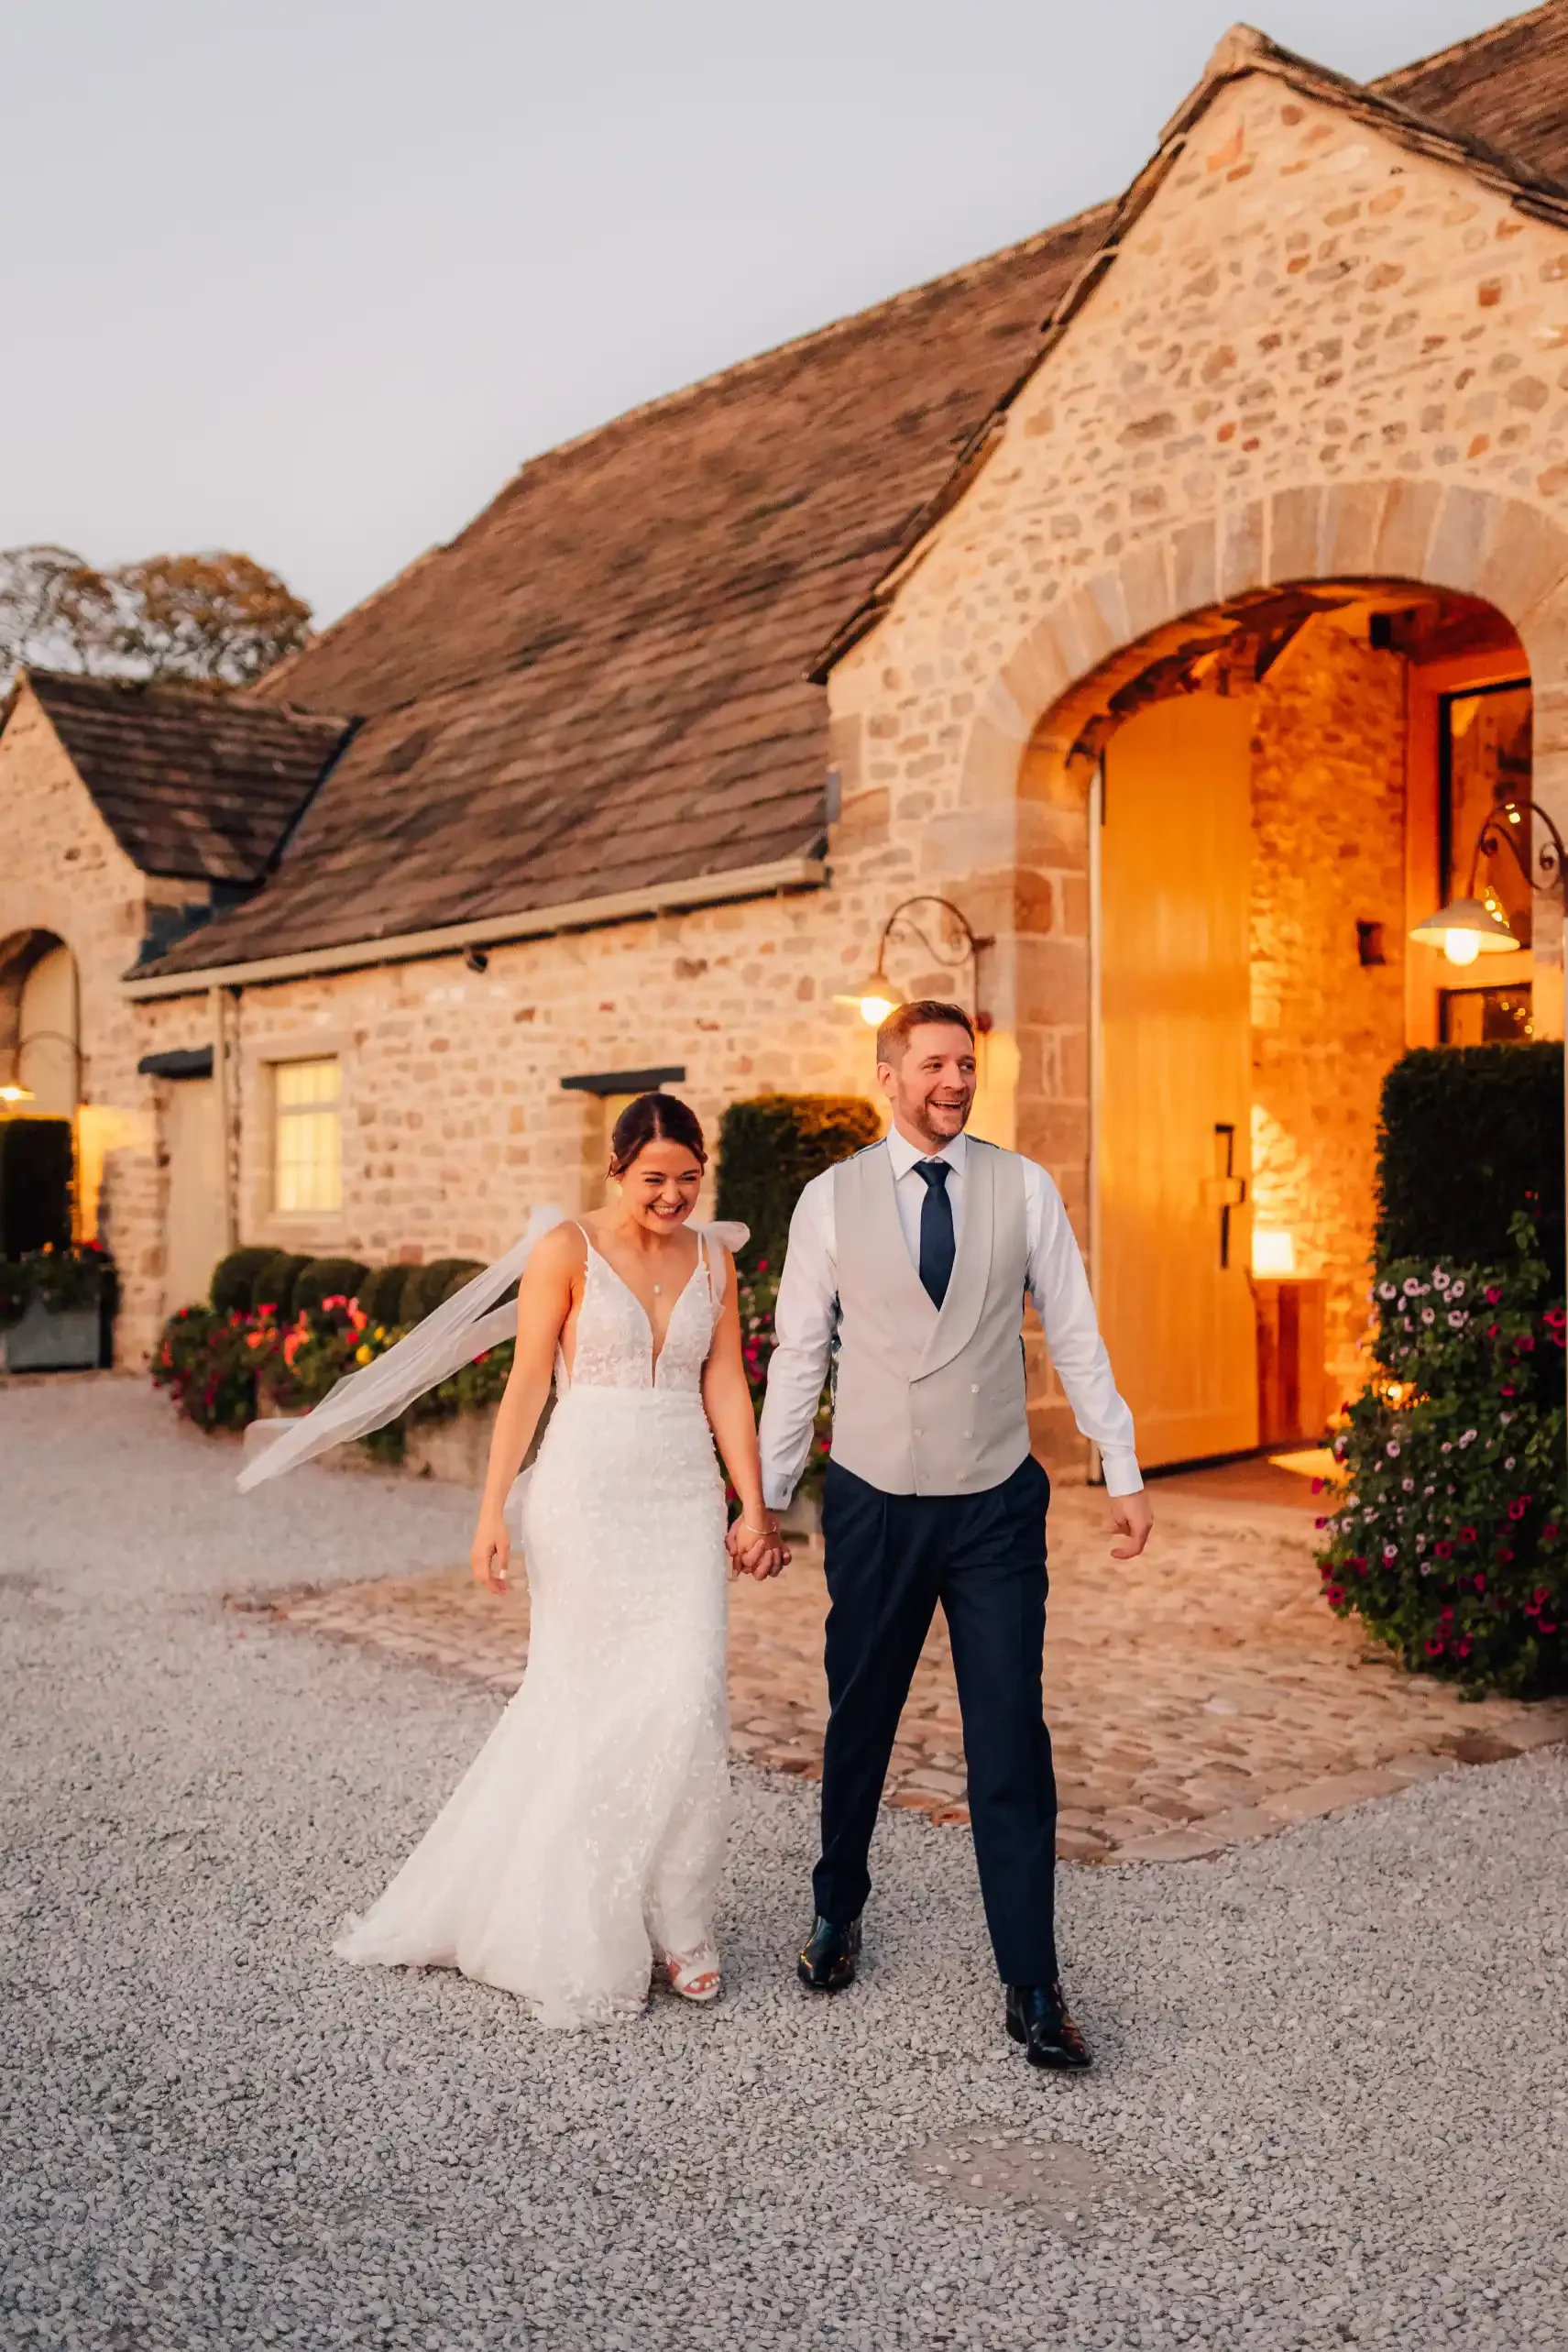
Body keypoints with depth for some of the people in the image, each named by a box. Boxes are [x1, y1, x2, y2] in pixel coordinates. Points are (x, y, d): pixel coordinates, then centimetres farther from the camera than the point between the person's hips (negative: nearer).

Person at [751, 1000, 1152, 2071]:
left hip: (997, 1503, 0)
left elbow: (1076, 1336, 3)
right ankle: (838, 1910, 39)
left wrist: (1124, 1471, 1)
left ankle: (1033, 1987, 11)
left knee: (1011, 1742, 0)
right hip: (874, 1503, 1)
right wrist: (766, 1494, 6)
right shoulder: (831, 1199, -2)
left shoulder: (1025, 1189, -1)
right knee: (859, 1724, 14)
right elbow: (798, 1354, 3)